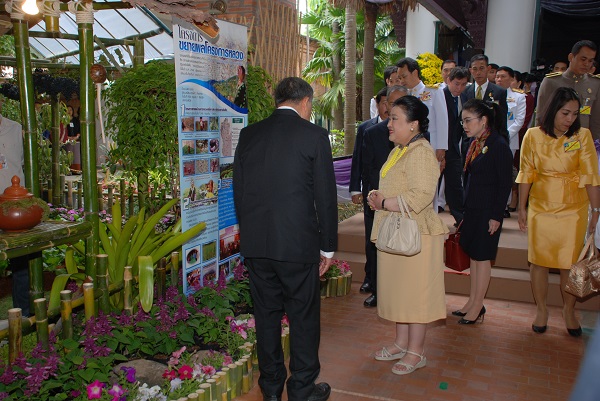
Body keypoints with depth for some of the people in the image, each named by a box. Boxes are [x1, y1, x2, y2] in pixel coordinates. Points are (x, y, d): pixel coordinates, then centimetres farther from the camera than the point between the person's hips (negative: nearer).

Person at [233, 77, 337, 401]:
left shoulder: (249, 134, 6)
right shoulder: (313, 134, -6)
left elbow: (238, 191, 10)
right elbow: (325, 196, -5)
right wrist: (328, 247, 3)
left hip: (255, 244, 5)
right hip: (297, 243, -4)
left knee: (266, 316, 16)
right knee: (304, 319, 10)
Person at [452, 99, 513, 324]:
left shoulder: (499, 145, -16)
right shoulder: (474, 143, 8)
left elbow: (505, 183, -15)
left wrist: (496, 216, -15)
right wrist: (466, 208, 13)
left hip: (488, 211, -8)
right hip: (472, 209, 8)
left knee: (482, 256, 2)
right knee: (473, 254, 13)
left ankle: (477, 307, 14)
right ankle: (472, 302, 25)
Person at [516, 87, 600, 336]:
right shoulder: (533, 136, -4)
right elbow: (526, 175, 2)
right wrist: (522, 208, 4)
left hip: (573, 210, -1)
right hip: (540, 208, 1)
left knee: (570, 263, 7)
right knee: (538, 261, 8)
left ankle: (569, 311, 28)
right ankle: (541, 309, 27)